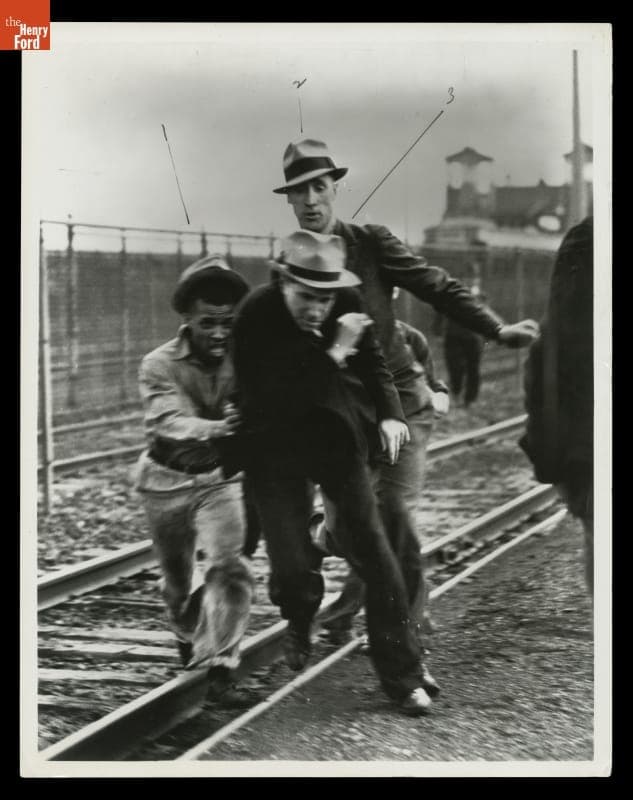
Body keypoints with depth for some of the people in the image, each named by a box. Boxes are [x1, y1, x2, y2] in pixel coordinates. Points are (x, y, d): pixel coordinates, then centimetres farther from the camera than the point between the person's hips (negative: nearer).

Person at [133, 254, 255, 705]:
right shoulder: (159, 366, -18)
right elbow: (169, 421, -34)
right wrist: (218, 428, -53)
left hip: (220, 477, 0)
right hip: (168, 480, 0)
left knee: (226, 567, -19)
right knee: (178, 579, 16)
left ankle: (219, 668, -12)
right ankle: (189, 640, 46)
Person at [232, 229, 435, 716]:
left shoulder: (348, 303, -11)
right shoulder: (254, 319, -23)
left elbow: (372, 361, 8)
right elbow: (278, 399, -29)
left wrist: (389, 412, -7)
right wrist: (333, 354, -32)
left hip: (336, 435, 3)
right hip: (276, 449, -3)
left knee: (372, 548, -3)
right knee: (292, 565, -8)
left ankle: (402, 676, 6)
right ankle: (299, 622, 31)